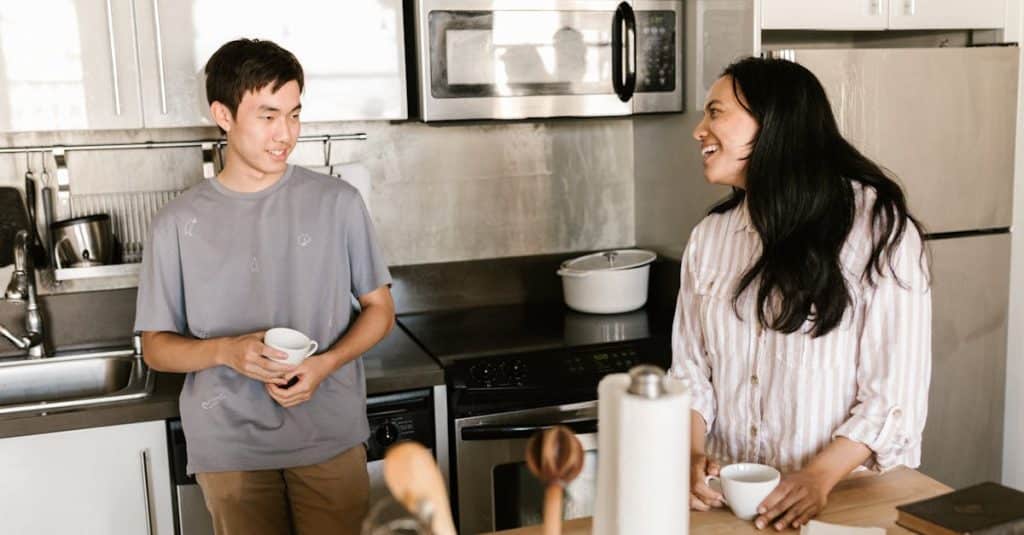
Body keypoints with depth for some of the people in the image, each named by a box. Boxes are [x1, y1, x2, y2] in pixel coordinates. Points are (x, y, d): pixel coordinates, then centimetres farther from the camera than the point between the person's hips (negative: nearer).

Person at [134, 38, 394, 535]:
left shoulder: (337, 202, -3)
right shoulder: (179, 223, -3)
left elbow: (379, 309, 4)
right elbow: (157, 346, 3)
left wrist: (326, 364, -14)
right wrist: (225, 351, -17)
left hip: (331, 437, 0)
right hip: (229, 448, 0)